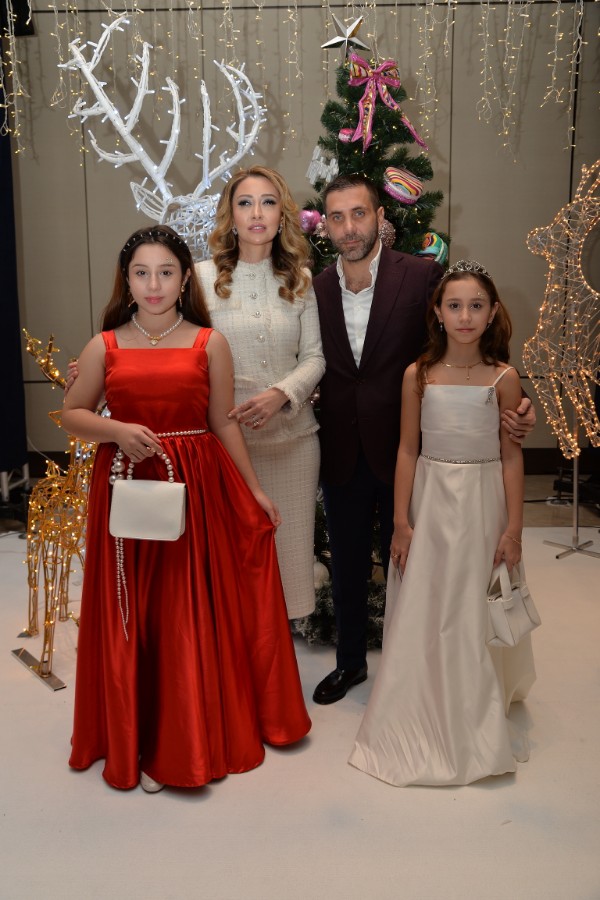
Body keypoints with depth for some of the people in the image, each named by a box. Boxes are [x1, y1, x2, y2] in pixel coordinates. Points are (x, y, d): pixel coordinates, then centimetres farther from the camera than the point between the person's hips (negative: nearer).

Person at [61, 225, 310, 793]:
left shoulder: (209, 343, 2)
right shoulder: (105, 347, 3)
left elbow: (223, 424, 6)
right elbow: (72, 413, 10)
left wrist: (255, 491, 7)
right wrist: (117, 431, -10)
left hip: (198, 487, 0)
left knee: (196, 612, 6)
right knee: (132, 616, 7)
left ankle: (198, 735, 27)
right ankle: (139, 740, 26)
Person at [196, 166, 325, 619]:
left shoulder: (299, 280, 7)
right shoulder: (203, 276, 0)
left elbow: (314, 357, 4)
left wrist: (280, 394, -14)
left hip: (292, 434, 2)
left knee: (287, 536, 10)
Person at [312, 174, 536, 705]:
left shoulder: (423, 276, -10)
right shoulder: (317, 289, 1)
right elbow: (316, 368, 6)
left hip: (403, 451, -3)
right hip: (342, 456, 3)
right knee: (347, 566, 18)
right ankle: (351, 661, 39)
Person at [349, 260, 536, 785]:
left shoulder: (503, 378, -4)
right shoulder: (418, 376, -2)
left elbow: (511, 455, -2)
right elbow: (408, 450, 0)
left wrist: (514, 528, -4)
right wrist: (401, 522, -2)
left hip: (483, 504, -1)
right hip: (429, 503, 1)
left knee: (476, 615, 7)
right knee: (423, 614, 8)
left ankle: (475, 723, 28)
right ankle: (421, 719, 29)